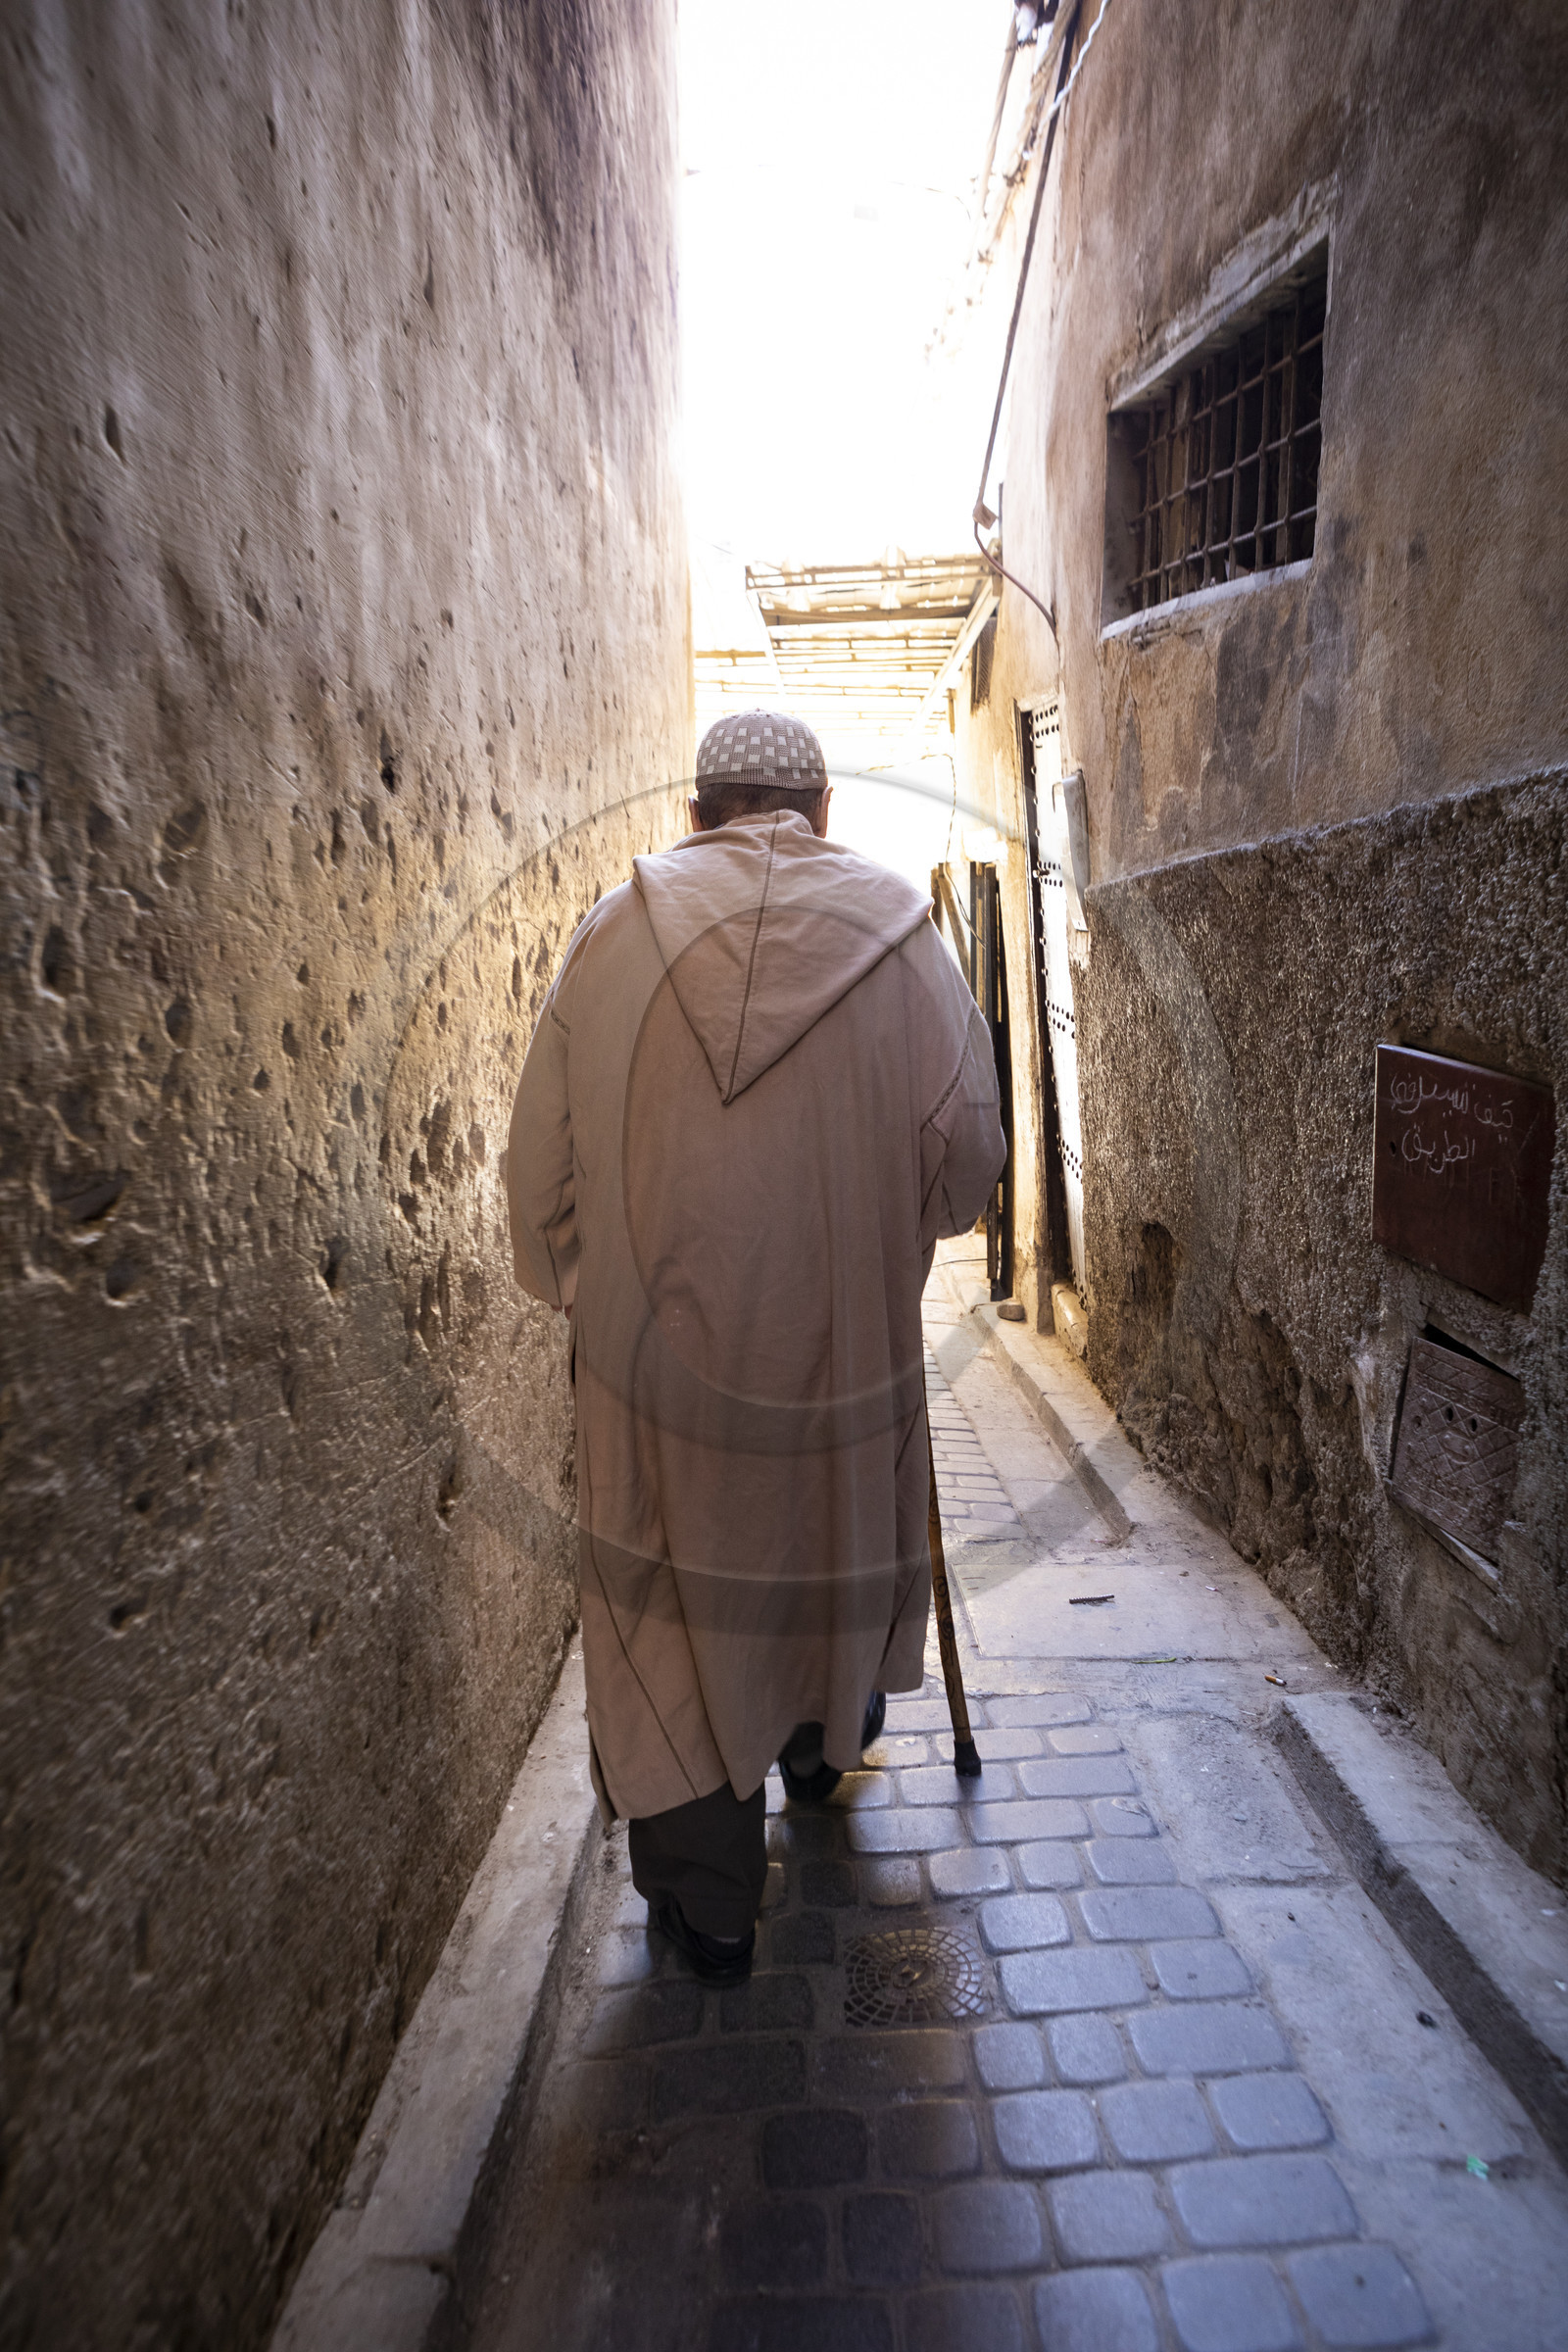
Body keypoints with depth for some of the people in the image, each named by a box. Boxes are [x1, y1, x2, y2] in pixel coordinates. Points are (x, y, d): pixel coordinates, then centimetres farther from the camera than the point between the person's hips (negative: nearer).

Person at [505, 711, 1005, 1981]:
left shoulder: (615, 928, -4)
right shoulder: (897, 928, -5)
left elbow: (541, 1155, -1)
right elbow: (968, 1153, -5)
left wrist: (579, 1285, 15)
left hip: (655, 1340, 0)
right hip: (844, 1333, 1)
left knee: (676, 1592, 14)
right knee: (832, 1531, 26)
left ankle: (708, 1900, 28)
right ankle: (822, 1741, 53)